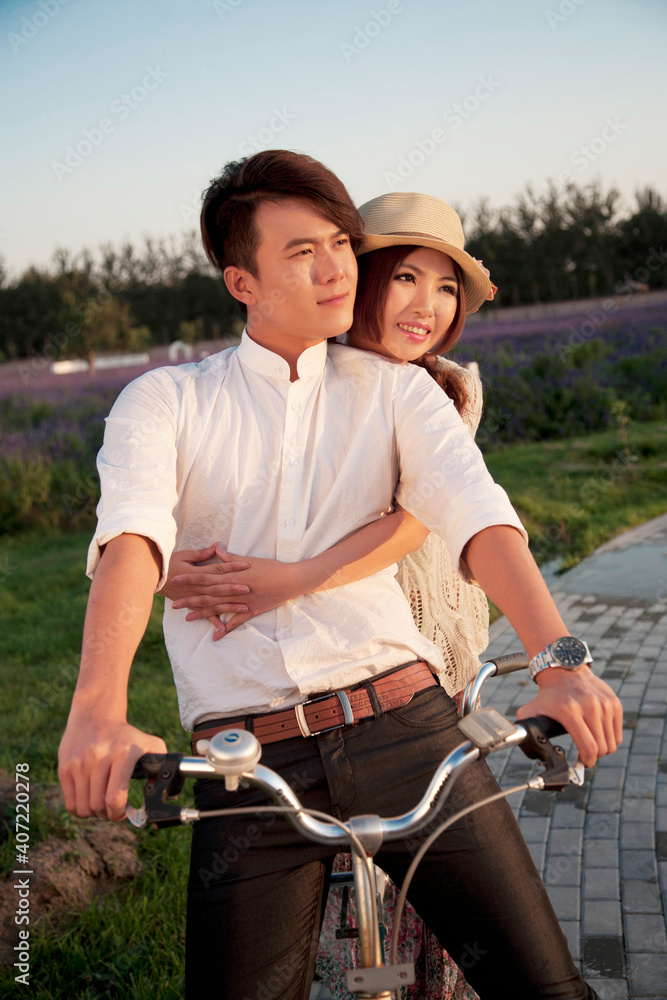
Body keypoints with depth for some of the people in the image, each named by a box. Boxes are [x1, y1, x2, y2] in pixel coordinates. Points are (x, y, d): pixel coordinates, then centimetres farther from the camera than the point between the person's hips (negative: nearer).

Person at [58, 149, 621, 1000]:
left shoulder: (396, 391, 12)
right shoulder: (164, 401, 8)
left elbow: (476, 513, -5)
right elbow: (131, 533, -11)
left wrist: (557, 661, -23)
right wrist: (98, 709, -29)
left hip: (402, 723, 1)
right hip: (248, 761, 0)